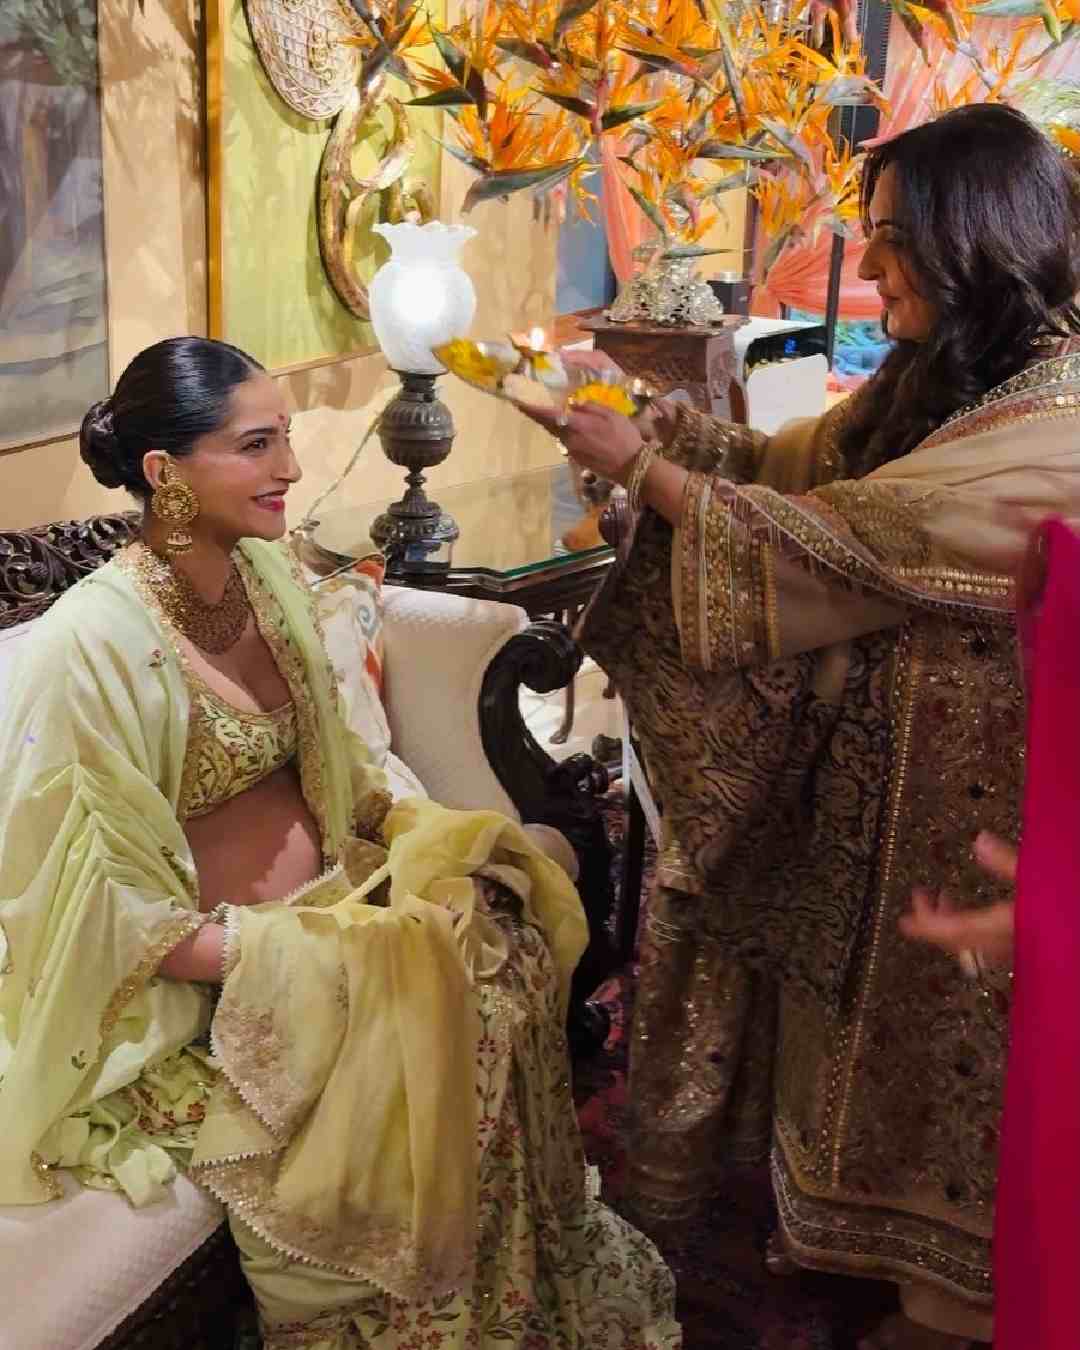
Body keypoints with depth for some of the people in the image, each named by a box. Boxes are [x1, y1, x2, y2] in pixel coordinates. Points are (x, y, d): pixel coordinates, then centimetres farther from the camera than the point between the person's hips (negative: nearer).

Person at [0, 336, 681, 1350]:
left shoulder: (268, 571, 2)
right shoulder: (89, 645, -22)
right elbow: (91, 904, -19)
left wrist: (415, 828, -3)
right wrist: (264, 957, -24)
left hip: (323, 894, 7)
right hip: (187, 974, -7)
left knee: (508, 951, -13)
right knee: (426, 1023, -24)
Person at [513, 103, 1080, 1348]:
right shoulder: (941, 377, 0)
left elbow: (832, 549, -29)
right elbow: (789, 463, 6)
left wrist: (643, 468, -21)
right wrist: (646, 420, -7)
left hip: (967, 803, -8)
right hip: (867, 762, 8)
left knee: (944, 1037, 12)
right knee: (851, 999, 22)